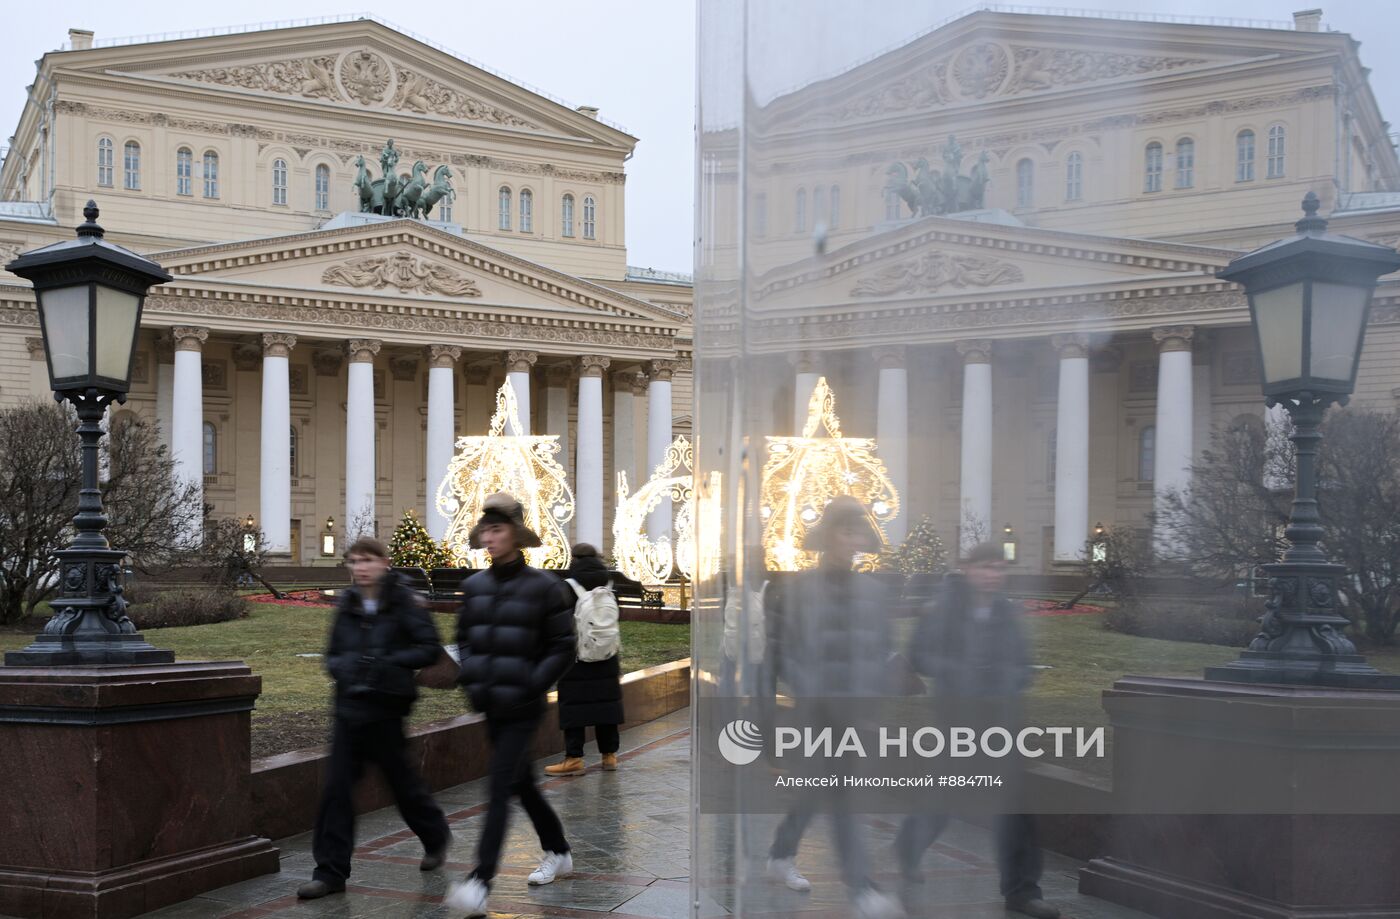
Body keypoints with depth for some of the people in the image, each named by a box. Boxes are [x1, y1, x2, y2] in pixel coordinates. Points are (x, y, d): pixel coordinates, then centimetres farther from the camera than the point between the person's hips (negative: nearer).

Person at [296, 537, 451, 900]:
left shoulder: (403, 601, -8)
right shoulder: (347, 604, 8)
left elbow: (430, 648, -11)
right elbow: (333, 653, 16)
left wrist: (389, 662, -20)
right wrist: (342, 667, -6)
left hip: (385, 708, -4)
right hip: (349, 707, 5)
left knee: (401, 778, 10)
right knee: (337, 787, -1)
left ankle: (436, 835, 37)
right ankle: (331, 871, 5)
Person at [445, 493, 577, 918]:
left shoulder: (544, 587, -10)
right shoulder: (475, 586, 6)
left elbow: (563, 648, -6)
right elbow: (464, 638, 19)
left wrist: (532, 685, -14)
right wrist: (470, 677, 4)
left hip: (522, 708, -6)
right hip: (491, 706, 6)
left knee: (500, 788, -13)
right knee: (522, 784, 18)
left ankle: (480, 884, -17)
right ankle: (559, 854, 37)